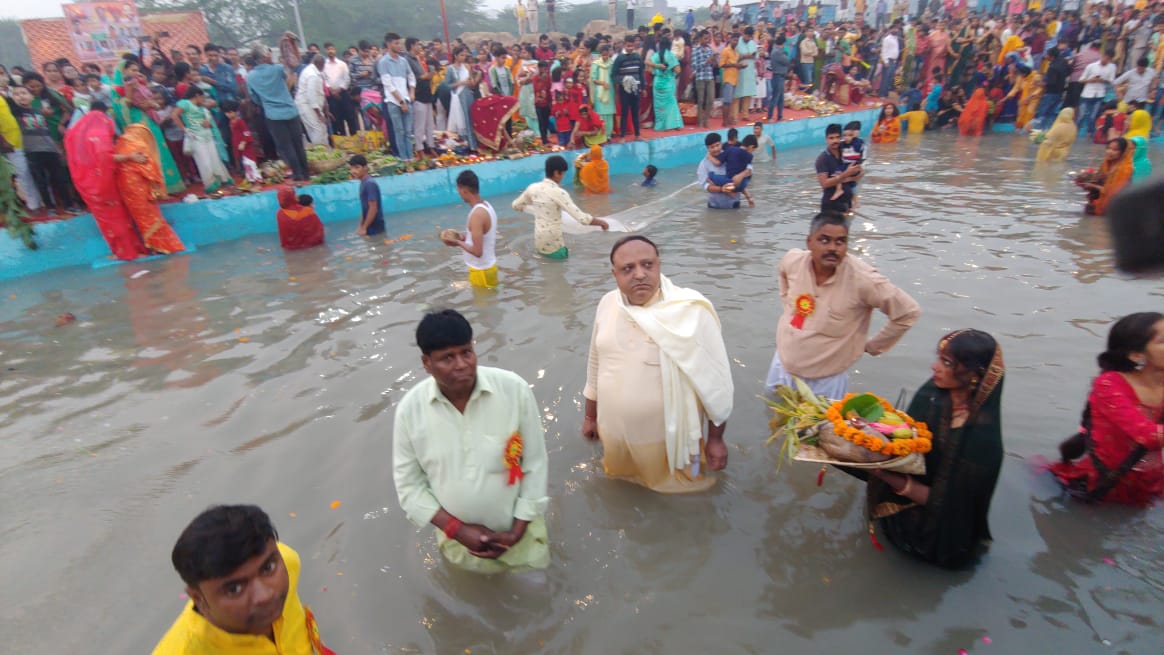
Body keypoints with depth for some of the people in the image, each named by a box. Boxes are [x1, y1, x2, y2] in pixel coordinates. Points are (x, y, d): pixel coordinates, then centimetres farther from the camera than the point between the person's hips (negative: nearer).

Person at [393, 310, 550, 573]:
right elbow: (408, 484, -7)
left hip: (516, 530, -1)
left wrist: (518, 530, -12)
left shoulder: (514, 389, -22)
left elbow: (535, 464, -12)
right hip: (457, 537, 1)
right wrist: (458, 529, -15)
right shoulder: (410, 408, -18)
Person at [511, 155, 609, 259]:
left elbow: (516, 206, 16)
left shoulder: (533, 188, -1)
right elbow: (582, 218, -22)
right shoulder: (558, 192, -18)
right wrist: (601, 222, -6)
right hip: (554, 249, -6)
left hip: (538, 244, 6)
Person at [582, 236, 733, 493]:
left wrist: (716, 438, -8)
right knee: (621, 484, 29)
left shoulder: (692, 311, -21)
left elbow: (715, 378, -13)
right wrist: (590, 415, 15)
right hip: (614, 431, 4)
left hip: (668, 437, -4)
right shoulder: (607, 304, -6)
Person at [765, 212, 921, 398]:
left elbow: (908, 312, -16)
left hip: (826, 381, -4)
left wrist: (872, 347, -7)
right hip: (783, 365, 4)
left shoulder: (862, 279, -28)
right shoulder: (792, 260, -15)